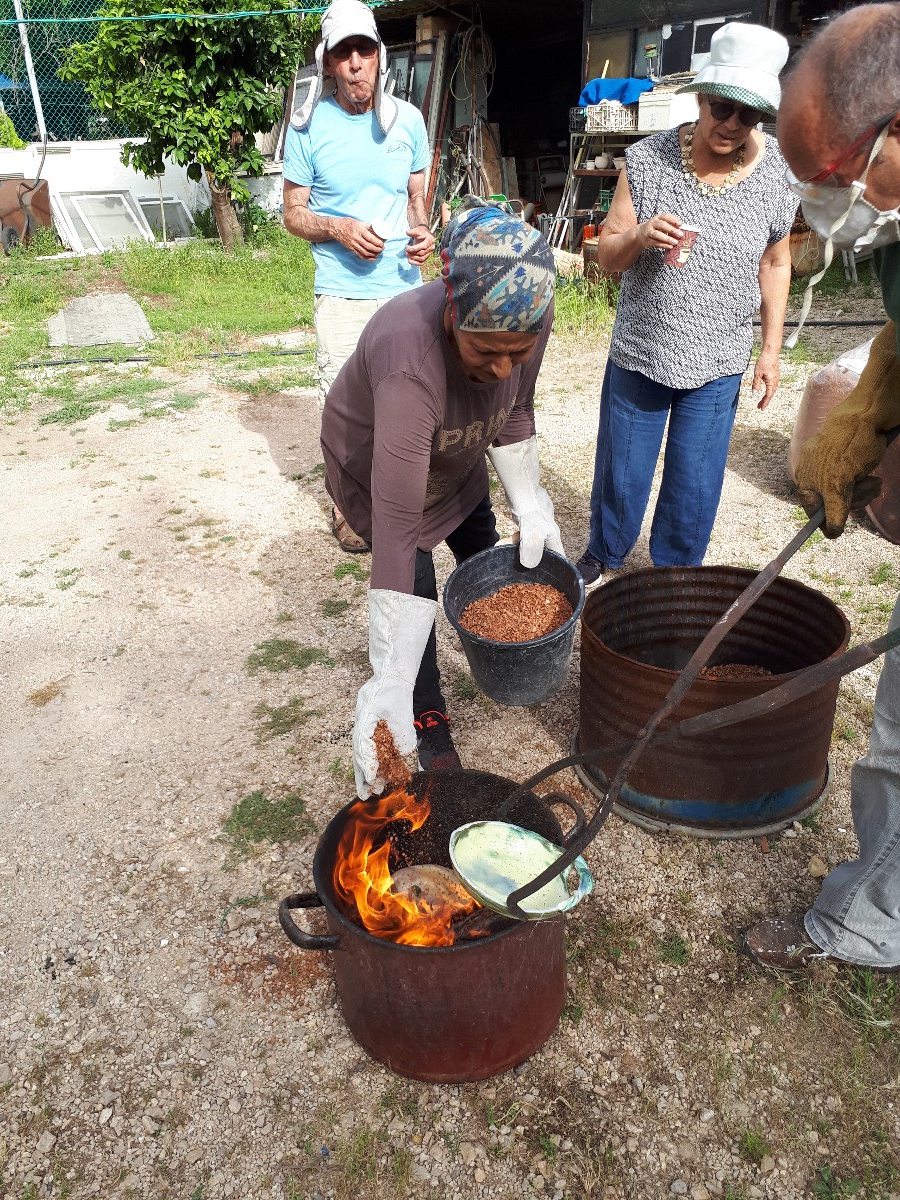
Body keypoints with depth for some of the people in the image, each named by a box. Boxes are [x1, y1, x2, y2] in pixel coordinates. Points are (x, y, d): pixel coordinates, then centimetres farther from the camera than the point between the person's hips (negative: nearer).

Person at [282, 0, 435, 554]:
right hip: (342, 294, -2)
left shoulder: (408, 120, 5)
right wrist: (339, 228, -17)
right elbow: (294, 213, 3)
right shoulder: (309, 126, -2)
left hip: (406, 287, 3)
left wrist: (423, 232, -7)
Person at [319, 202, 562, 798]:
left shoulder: (524, 322, -29)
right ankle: (428, 717, 17)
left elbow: (515, 415, -7)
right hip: (373, 460, -6)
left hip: (453, 453, 6)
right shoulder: (411, 364, -47)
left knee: (486, 560, 19)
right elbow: (397, 529, -50)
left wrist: (531, 507, -17)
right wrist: (390, 691, -52)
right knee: (417, 591, -9)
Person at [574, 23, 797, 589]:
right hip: (639, 353, 0)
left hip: (718, 365, 1)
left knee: (696, 484, 9)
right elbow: (607, 255, -5)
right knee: (620, 471, 12)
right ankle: (603, 555, 38)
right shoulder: (646, 160, -10)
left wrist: (772, 349, 5)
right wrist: (639, 236, -26)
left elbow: (775, 264, 7)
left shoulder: (779, 172, -5)